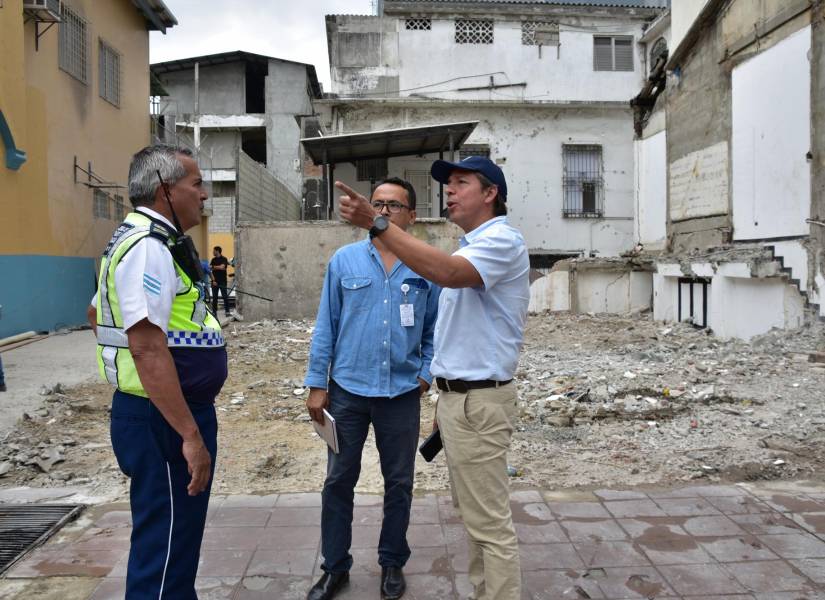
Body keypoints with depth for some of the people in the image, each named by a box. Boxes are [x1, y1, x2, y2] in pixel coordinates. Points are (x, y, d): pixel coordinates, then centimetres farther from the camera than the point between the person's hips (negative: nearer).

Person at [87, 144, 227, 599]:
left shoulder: (139, 240, 14)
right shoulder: (149, 247, -19)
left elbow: (98, 311, 25)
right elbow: (148, 347, -27)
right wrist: (191, 435, -26)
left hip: (164, 413, 10)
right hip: (165, 418, -10)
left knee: (175, 538, 22)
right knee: (167, 545, 1)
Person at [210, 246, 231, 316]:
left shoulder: (224, 259, -2)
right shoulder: (213, 260, 12)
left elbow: (222, 267, -17)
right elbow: (211, 270, 6)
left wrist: (214, 267, -4)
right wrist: (213, 280, -7)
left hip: (222, 281, -4)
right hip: (215, 281, 4)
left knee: (225, 296, -5)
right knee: (214, 297, 5)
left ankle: (227, 311, -2)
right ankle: (214, 311, 11)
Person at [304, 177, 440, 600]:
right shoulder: (344, 260, 0)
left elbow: (434, 330, 6)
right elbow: (326, 325, 1)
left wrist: (426, 374, -5)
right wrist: (316, 384, -1)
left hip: (402, 394, 0)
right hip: (347, 390, 0)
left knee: (399, 482, 13)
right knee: (339, 481, 11)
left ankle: (392, 564, 33)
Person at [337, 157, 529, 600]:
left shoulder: (502, 240, -13)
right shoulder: (468, 250, 17)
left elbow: (448, 273, -35)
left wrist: (376, 224, -36)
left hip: (478, 400, -10)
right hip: (457, 395, 10)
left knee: (490, 521, -1)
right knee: (473, 513, 19)